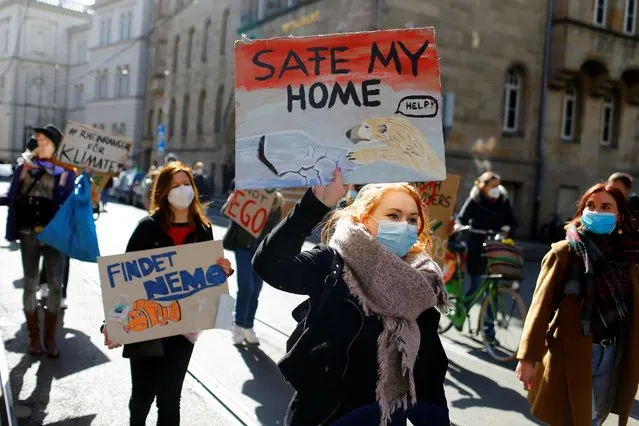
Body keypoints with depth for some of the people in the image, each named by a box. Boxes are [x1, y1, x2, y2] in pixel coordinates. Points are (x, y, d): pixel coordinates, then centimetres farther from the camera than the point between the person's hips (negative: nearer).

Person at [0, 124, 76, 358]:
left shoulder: (67, 171, 0)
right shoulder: (25, 165, 6)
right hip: (28, 233, 2)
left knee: (55, 285, 2)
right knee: (31, 284, 9)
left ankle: (50, 337, 15)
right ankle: (34, 336, 20)